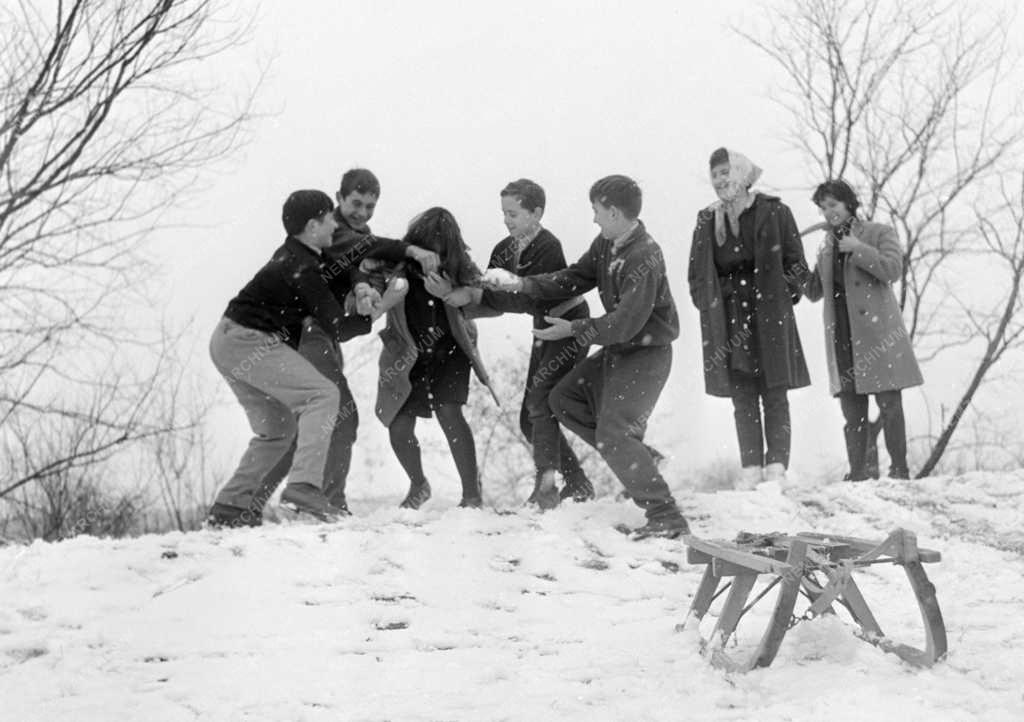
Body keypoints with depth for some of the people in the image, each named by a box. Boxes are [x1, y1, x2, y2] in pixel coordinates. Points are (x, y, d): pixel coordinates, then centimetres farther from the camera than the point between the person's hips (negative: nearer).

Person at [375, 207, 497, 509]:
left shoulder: (459, 266, -16)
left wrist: (450, 294, -36)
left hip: (449, 349, -1)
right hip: (408, 354, 1)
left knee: (448, 411, -22)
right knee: (398, 425, -3)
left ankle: (472, 493, -11)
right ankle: (418, 485, 27)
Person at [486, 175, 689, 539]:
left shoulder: (643, 259, -27)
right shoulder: (606, 244, 2)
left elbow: (626, 323, -30)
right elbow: (576, 276, 10)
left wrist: (573, 329, -23)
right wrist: (521, 284, 0)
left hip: (646, 353, -10)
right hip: (617, 349, 10)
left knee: (613, 433, -17)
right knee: (564, 399, 17)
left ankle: (667, 519, -14)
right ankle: (636, 458, 18)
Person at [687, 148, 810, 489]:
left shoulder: (773, 212, -1)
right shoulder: (707, 221, 10)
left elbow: (796, 263, 1)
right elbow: (696, 273, 16)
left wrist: (784, 295, -9)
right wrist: (708, 304, 2)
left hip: (769, 315, -3)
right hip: (727, 319, 3)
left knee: (774, 393, -2)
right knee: (741, 396, 1)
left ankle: (776, 465, -2)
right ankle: (751, 468, 2)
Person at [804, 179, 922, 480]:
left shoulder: (879, 233, 3)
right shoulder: (827, 244, 17)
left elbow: (892, 269, -13)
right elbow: (814, 291, 19)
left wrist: (858, 249, -15)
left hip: (878, 332, -5)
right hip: (842, 338, 5)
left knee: (889, 404, -5)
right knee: (852, 410, 3)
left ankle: (899, 469, 0)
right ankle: (857, 474, 5)